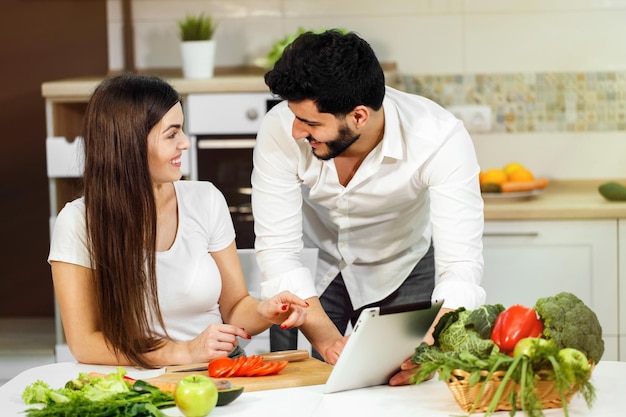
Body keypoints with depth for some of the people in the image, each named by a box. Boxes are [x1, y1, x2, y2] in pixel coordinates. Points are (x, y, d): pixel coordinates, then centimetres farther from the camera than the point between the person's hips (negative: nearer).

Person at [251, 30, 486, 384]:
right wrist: (330, 341, -43)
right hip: (312, 268, 1)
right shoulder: (280, 132, -31)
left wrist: (431, 349, -57)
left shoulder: (441, 140, -34)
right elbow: (277, 251, -29)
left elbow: (460, 266, -38)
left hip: (402, 268, -1)